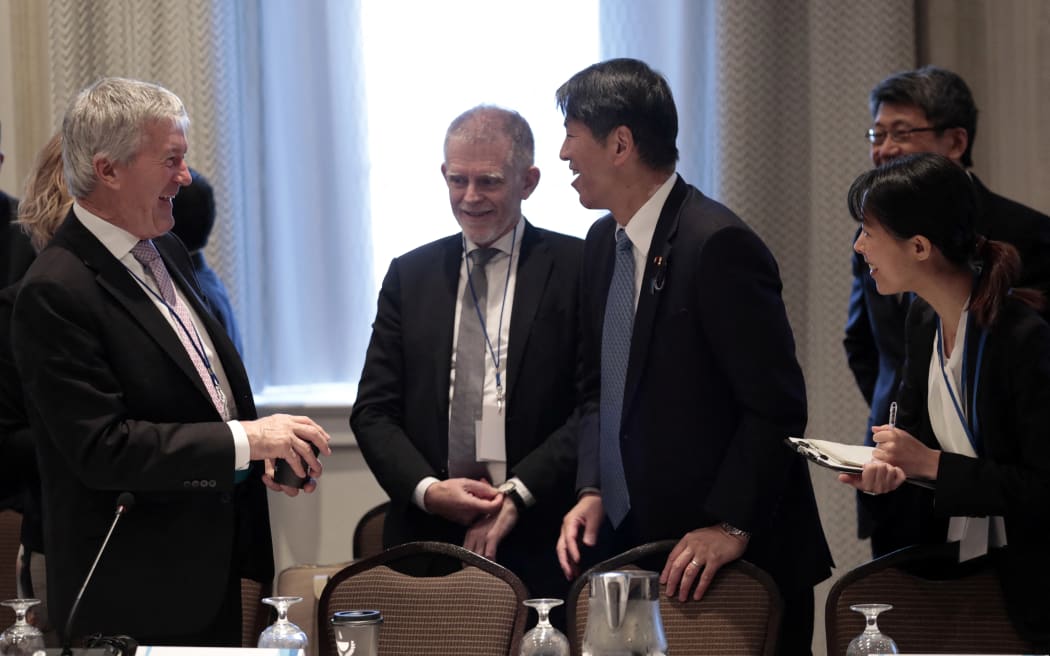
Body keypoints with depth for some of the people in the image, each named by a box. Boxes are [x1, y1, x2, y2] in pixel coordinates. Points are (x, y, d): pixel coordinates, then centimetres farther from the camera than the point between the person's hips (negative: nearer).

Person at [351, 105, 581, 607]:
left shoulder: (578, 268, 1)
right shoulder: (410, 276, 12)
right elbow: (374, 410, 8)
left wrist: (519, 494, -14)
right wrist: (427, 489, -8)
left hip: (541, 546, -2)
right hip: (427, 540, 3)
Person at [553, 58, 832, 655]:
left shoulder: (718, 245, -17)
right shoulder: (605, 243, 10)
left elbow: (775, 406, -19)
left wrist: (730, 526, -21)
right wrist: (592, 491, 4)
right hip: (630, 542, 8)